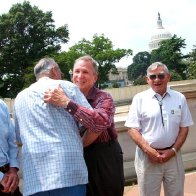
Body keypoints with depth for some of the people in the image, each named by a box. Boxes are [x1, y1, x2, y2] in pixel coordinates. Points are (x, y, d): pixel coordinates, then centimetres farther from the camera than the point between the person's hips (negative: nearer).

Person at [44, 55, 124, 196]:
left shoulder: (104, 98, -12)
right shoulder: (68, 96, 4)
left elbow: (100, 122, -34)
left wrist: (67, 103, -36)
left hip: (105, 159, -4)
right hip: (79, 158, 4)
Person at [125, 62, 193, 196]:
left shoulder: (179, 98, 3)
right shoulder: (139, 99, -3)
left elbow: (184, 127, 6)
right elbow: (133, 129, -4)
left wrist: (173, 150, -6)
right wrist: (148, 150, -13)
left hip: (173, 155, 2)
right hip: (147, 156, -2)